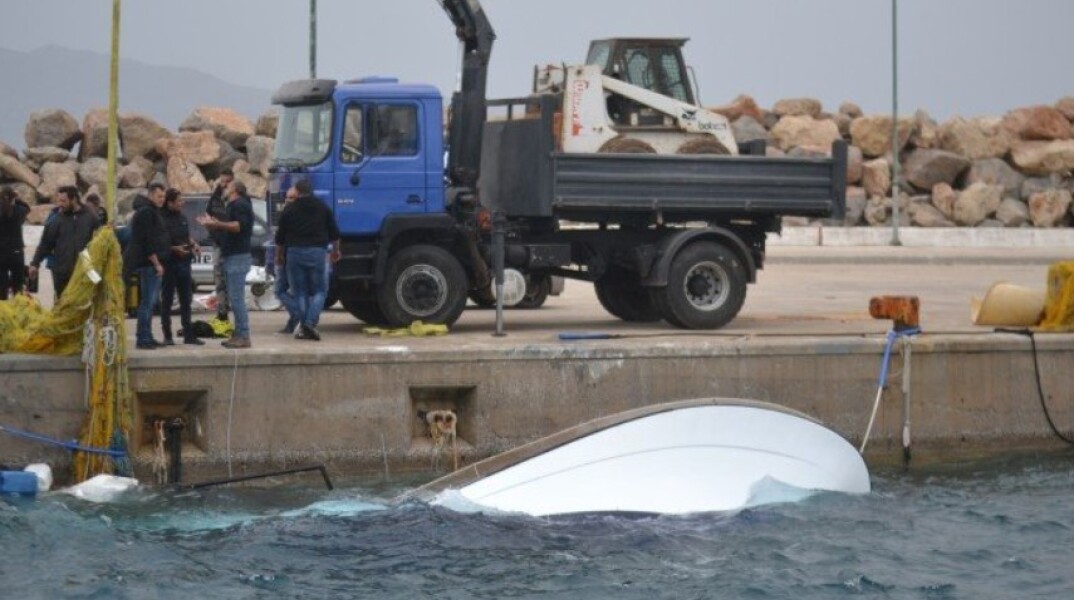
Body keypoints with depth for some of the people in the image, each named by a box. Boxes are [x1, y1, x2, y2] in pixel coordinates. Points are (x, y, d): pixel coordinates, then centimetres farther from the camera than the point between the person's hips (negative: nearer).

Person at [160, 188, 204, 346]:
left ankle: (189, 334, 15)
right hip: (169, 263, -7)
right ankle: (167, 335, 7)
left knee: (186, 300, 10)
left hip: (184, 262, 7)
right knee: (167, 300, 2)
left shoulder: (182, 218, 12)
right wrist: (174, 249, -22)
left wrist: (193, 244, 6)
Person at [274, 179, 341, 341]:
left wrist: (278, 253, 25)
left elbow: (280, 238, 7)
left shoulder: (289, 210, 3)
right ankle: (311, 323, -13)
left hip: (294, 252, 0)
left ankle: (303, 327, 4)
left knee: (300, 292, 7)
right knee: (319, 290, 6)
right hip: (317, 253, 0)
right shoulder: (323, 208, 8)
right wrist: (335, 250, 28)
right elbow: (334, 233, 12)